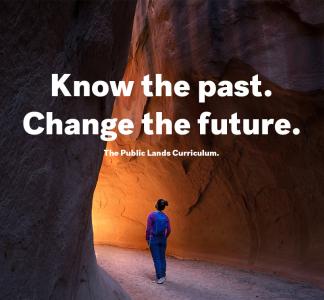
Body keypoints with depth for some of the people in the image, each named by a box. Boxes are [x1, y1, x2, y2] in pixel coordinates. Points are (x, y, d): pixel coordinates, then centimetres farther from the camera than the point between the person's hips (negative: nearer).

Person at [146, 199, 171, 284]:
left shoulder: (151, 215, -13)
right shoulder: (165, 216, 0)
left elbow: (148, 229, -13)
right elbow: (169, 230, 1)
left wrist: (147, 239, 0)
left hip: (154, 239, -4)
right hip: (162, 239, 5)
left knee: (156, 259, 0)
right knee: (162, 258, 16)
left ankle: (160, 278, -2)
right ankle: (163, 275, 25)